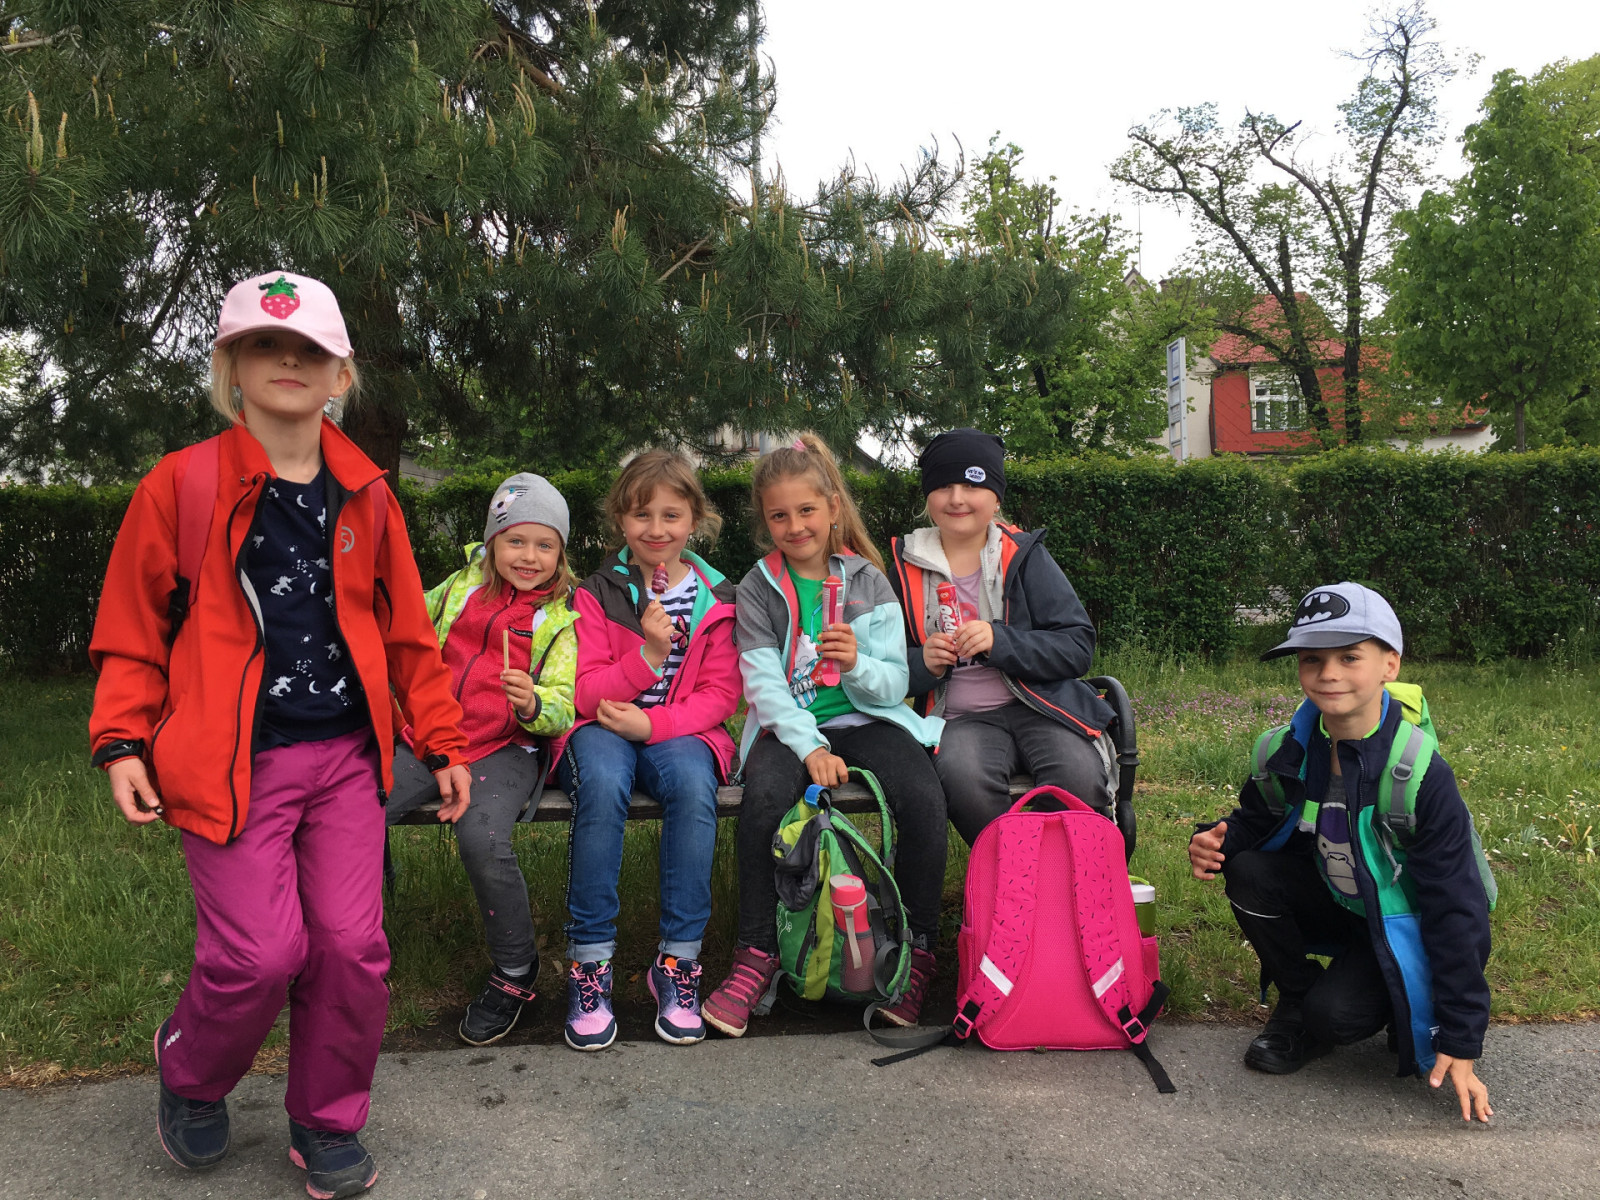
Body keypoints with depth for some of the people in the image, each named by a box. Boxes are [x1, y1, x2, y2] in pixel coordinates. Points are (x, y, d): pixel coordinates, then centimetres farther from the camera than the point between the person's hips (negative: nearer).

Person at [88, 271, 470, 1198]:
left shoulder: (365, 495, 8)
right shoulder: (182, 485, -2)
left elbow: (406, 632, 13)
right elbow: (134, 630, 3)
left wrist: (444, 741, 11)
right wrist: (124, 742, -6)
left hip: (346, 757, 3)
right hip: (234, 763, -3)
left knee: (353, 945, 1)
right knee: (260, 953, -6)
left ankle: (327, 1124, 25)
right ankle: (190, 1078, 29)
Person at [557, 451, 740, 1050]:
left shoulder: (716, 599, 7)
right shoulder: (596, 594, 4)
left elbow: (721, 693, 1)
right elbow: (583, 694, -3)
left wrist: (655, 723, -16)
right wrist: (648, 653, -18)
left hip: (680, 730, 1)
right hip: (602, 730, -1)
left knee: (693, 784, -35)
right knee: (603, 782, -36)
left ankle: (678, 961, -23)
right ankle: (590, 963, -24)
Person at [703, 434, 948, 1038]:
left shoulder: (867, 581, 6)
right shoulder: (757, 589, 4)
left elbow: (894, 685, 2)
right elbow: (764, 685, -7)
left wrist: (858, 663, -20)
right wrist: (810, 748, -22)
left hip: (865, 720, 1)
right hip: (789, 727, -1)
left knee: (925, 799, -27)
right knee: (764, 795, -33)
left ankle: (917, 950, -7)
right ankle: (757, 955, -18)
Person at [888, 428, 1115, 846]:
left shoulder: (1026, 556, 6)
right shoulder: (908, 568, 9)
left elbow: (1078, 647, -2)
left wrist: (1001, 642, -17)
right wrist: (922, 665, -9)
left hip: (1040, 706, 0)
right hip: (961, 717, 0)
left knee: (1079, 777, -31)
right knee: (962, 776, -34)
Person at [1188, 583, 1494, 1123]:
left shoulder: (1419, 774, -27)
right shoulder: (1288, 753, -13)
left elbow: (1455, 909, -22)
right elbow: (1257, 819, 7)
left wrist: (1460, 1041, -21)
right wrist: (1219, 839, -21)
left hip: (1405, 926, -5)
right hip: (1337, 905, 5)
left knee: (1335, 1016, -27)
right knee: (1247, 871, -22)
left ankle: (1400, 1007, 9)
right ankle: (1295, 1004, 0)